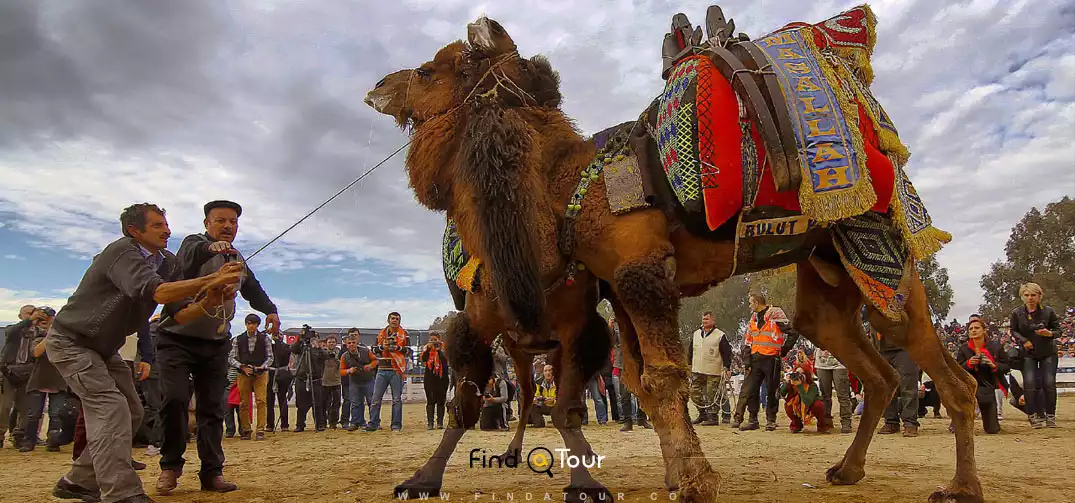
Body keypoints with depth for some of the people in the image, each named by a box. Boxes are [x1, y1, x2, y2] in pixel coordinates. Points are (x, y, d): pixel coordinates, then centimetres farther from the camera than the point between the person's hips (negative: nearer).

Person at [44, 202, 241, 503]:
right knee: (110, 407, -20)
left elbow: (177, 315, -9)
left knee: (131, 413, 8)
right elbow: (155, 292, -42)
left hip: (104, 349, 9)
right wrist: (210, 279, -48)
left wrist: (208, 303, -28)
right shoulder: (123, 251, -24)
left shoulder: (168, 263, -1)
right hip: (70, 341, -9)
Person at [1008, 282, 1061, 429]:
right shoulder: (1017, 313, -8)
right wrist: (1023, 340, -15)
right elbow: (1013, 331, 3)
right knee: (1030, 383, -8)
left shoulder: (1048, 311, -10)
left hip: (1048, 352, 0)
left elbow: (1058, 330, -1)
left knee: (1049, 383, -5)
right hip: (1028, 353, 0)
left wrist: (1050, 333, -23)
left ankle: (1050, 416, 11)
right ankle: (1035, 416, 2)